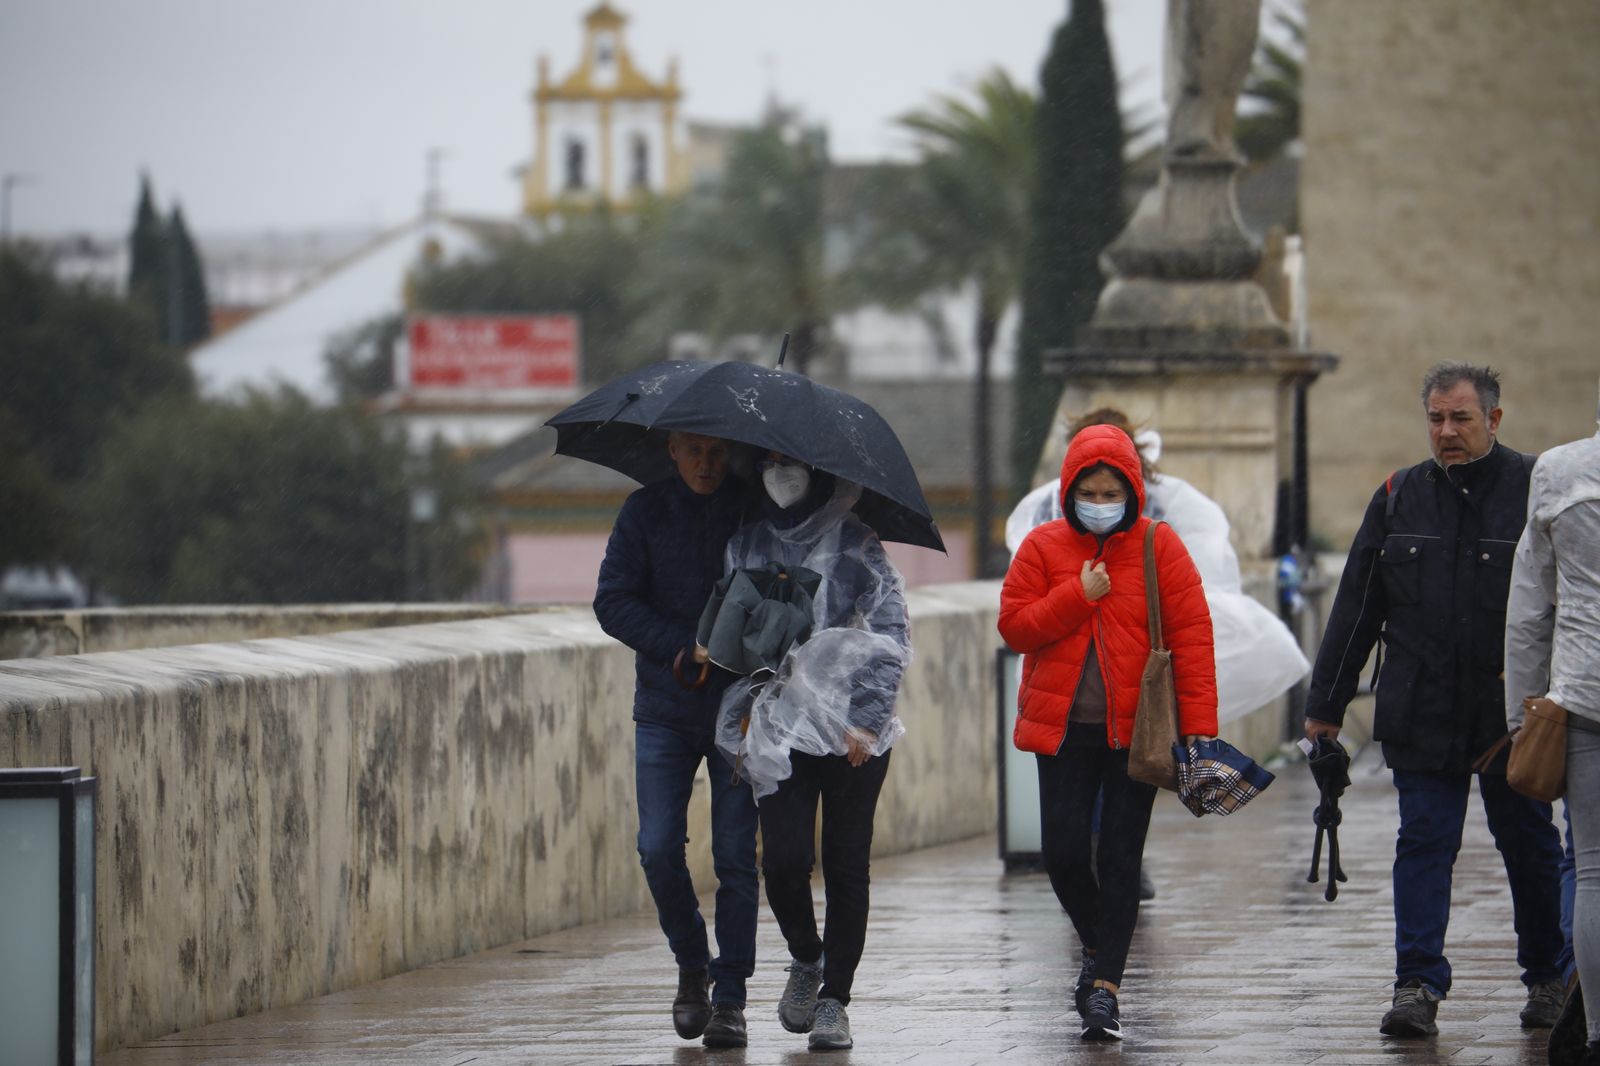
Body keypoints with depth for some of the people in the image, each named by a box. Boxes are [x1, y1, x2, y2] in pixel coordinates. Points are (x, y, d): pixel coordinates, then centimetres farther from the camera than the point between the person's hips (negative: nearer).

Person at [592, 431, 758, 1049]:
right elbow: (613, 601, -1)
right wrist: (686, 647, -13)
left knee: (735, 854, -5)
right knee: (659, 847, -8)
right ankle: (691, 965, 16)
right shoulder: (645, 512, 2)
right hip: (665, 710, 1)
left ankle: (730, 997, 3)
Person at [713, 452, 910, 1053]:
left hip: (853, 731, -2)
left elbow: (892, 635, -4)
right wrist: (744, 713, 12)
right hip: (779, 727, 2)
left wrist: (866, 719, -12)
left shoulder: (853, 544, -1)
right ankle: (805, 959, 17)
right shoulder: (747, 543, 11)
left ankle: (834, 1000, 8)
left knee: (846, 867, -1)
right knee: (784, 859, -11)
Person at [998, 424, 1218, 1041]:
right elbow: (1014, 626, -1)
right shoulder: (1043, 548, 4)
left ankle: (1105, 983, 2)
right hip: (1064, 728, 1)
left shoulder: (1160, 548, 0)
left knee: (1121, 857, -2)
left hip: (1136, 729, -1)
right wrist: (1079, 595, -13)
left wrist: (1198, 723, -10)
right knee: (1063, 851, -4)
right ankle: (1097, 945, 23)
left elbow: (1191, 635, -3)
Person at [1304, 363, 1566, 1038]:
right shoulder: (1400, 498, 8)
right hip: (1421, 715, 2)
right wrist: (1325, 704, 10)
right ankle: (1418, 985, -4)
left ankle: (1548, 979, 23)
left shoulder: (1534, 492, -2)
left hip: (1514, 717, -2)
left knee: (1529, 844, 9)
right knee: (1423, 844, -3)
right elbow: (1356, 608, 11)